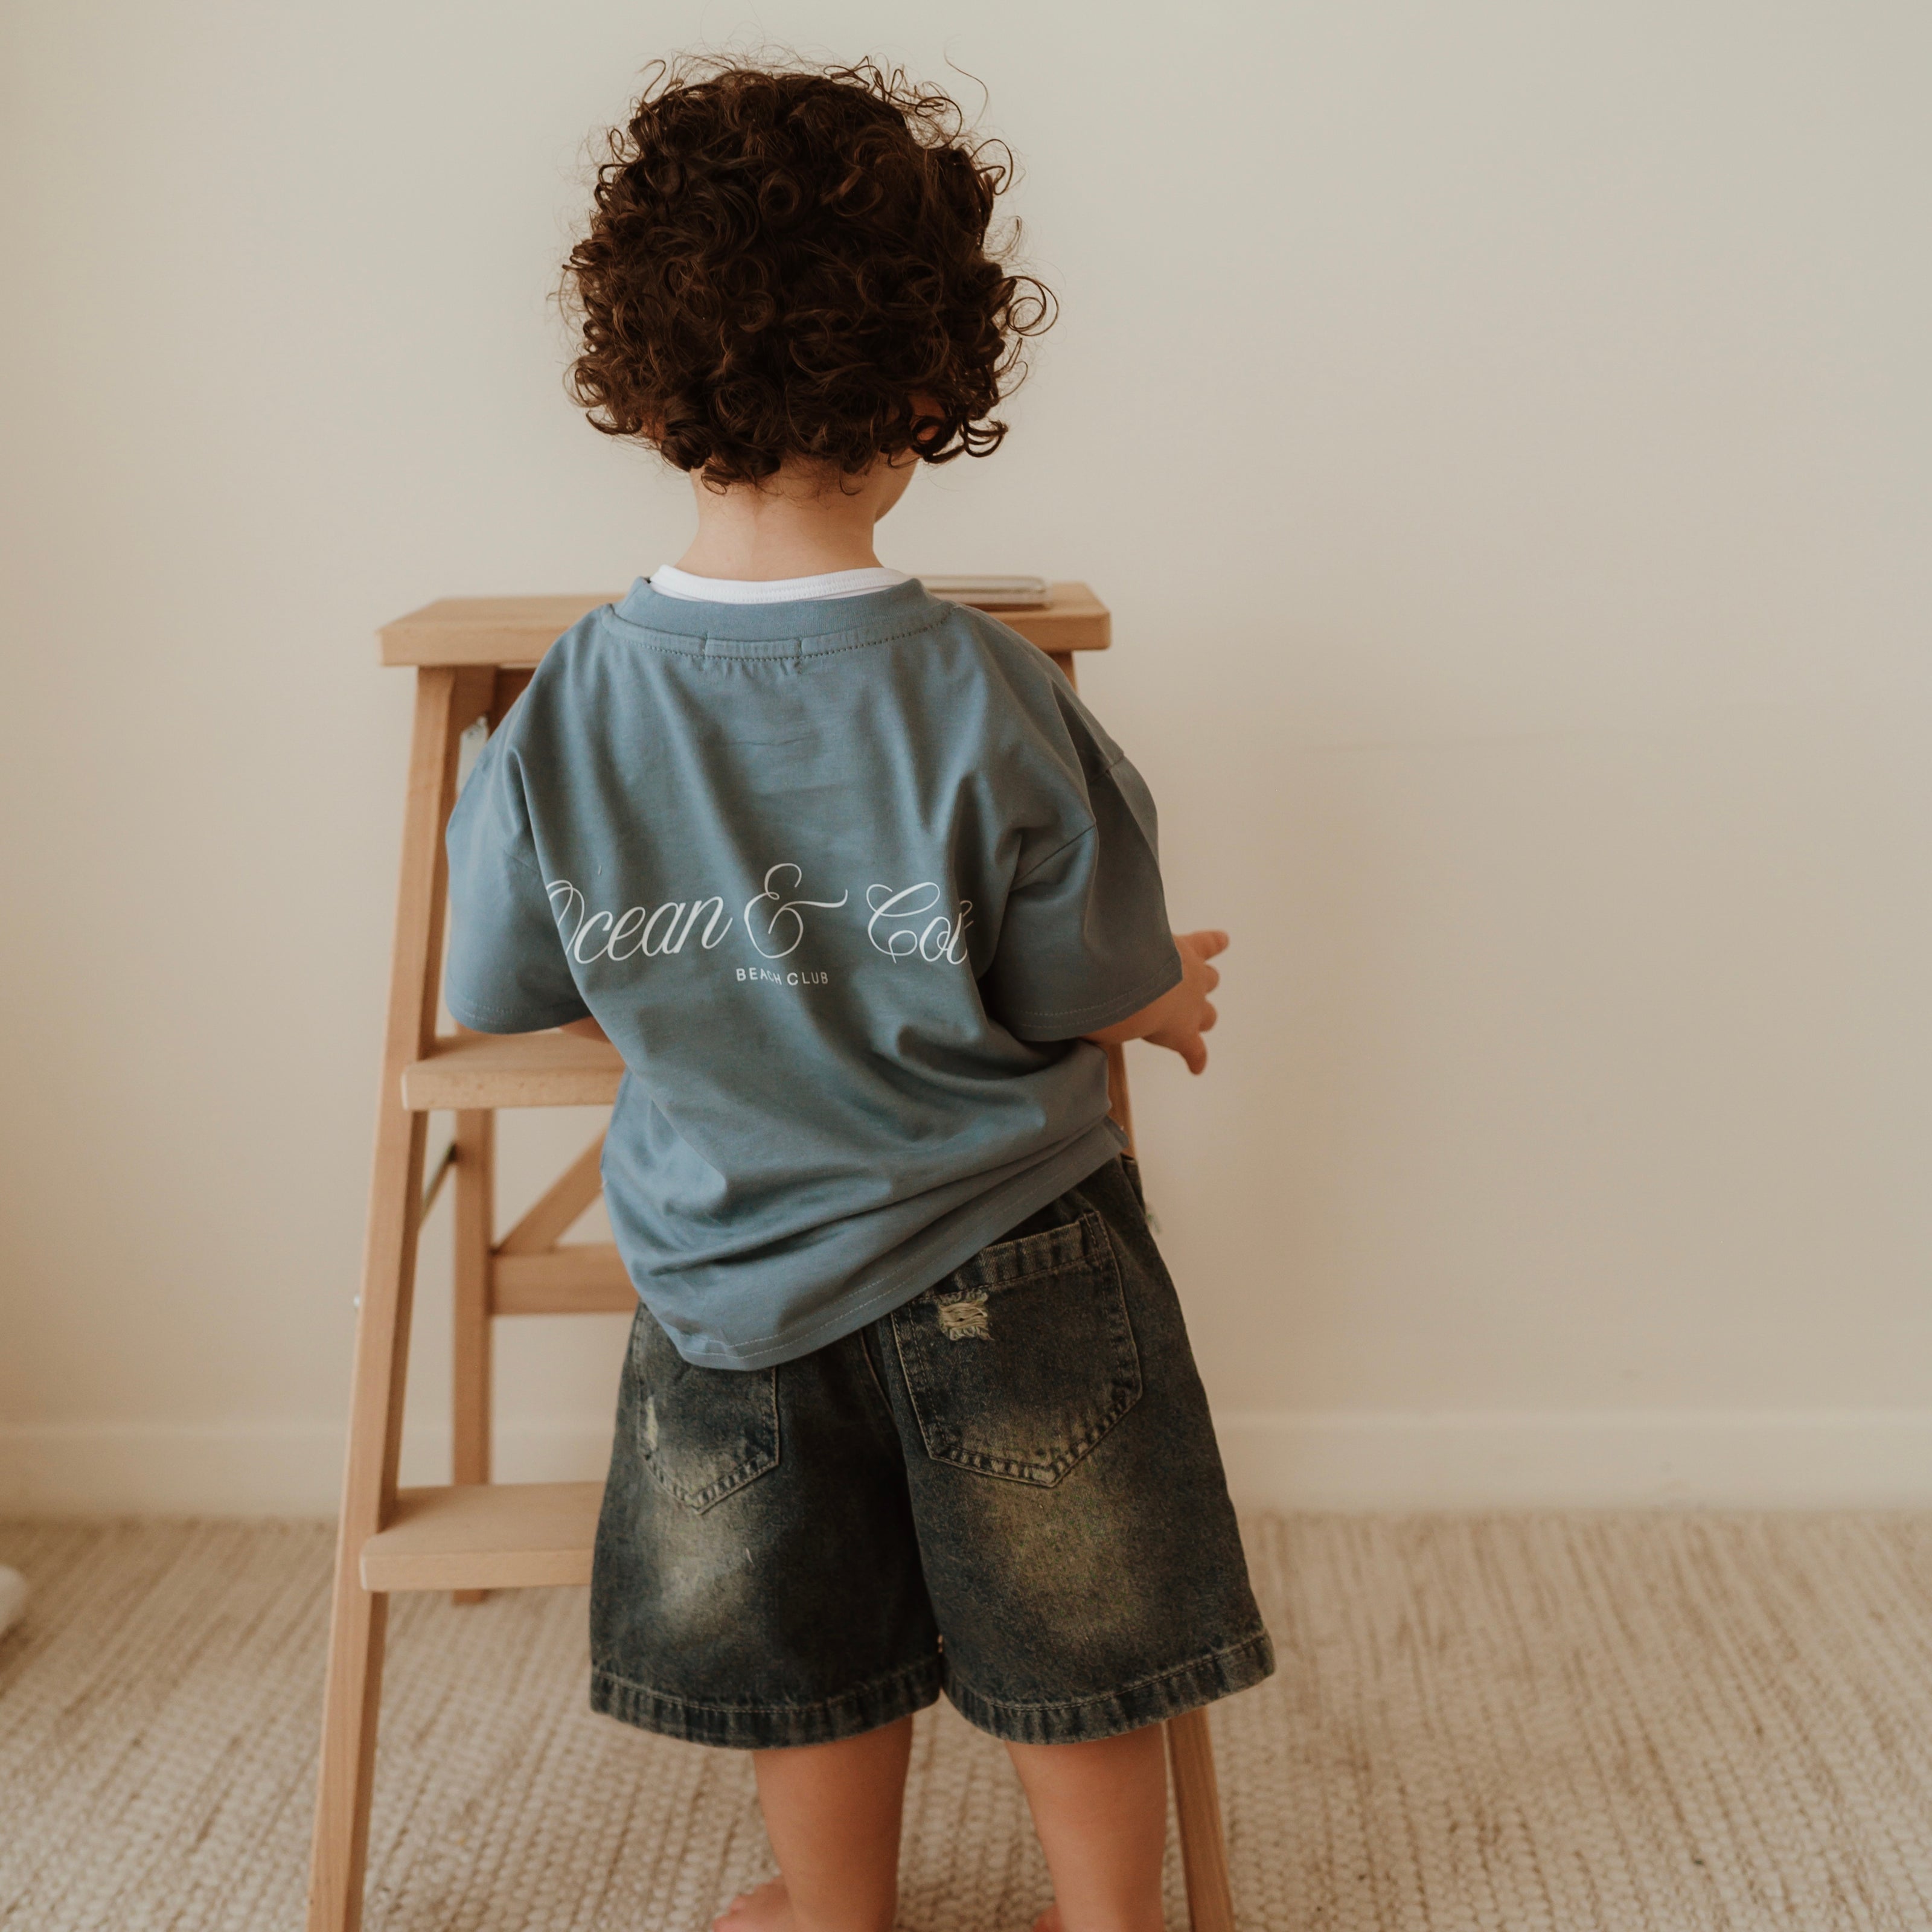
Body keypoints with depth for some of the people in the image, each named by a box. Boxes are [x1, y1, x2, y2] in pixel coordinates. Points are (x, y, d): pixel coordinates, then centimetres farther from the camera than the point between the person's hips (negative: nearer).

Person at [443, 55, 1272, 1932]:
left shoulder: (558, 713, -16)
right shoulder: (986, 699, -24)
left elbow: (508, 997, -2)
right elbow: (1094, 997, -13)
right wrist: (1169, 996, 11)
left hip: (729, 1267, 2)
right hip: (1009, 1274, -2)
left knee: (808, 1670, 25)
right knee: (1073, 1652, 22)